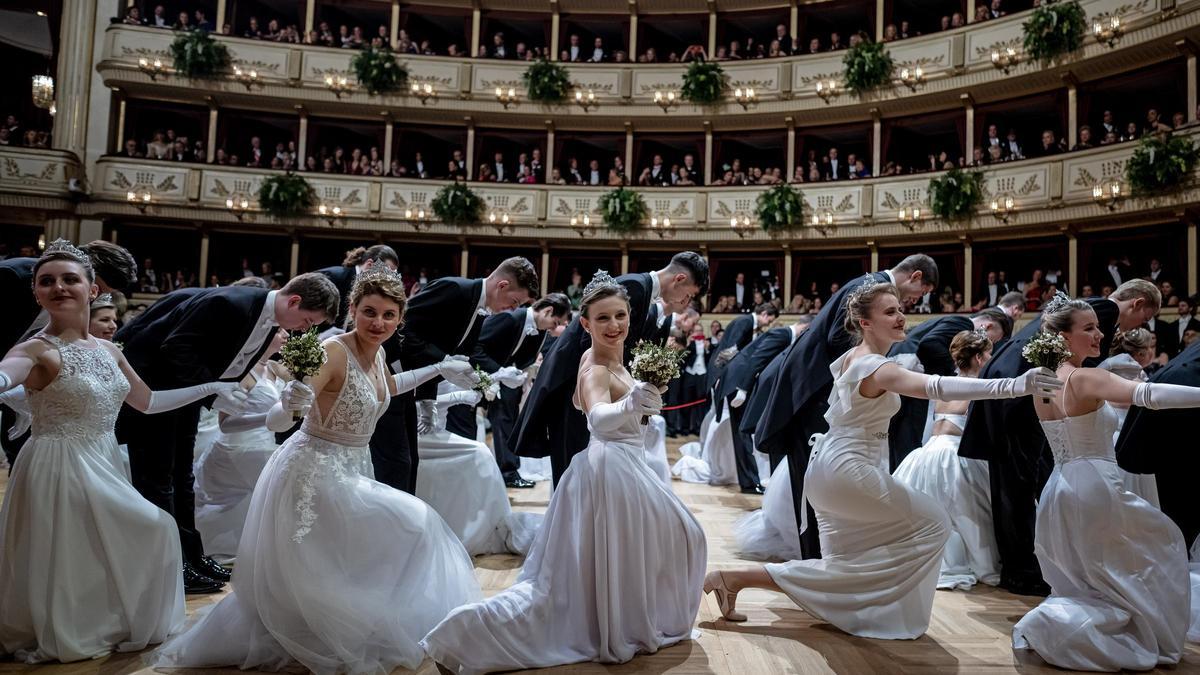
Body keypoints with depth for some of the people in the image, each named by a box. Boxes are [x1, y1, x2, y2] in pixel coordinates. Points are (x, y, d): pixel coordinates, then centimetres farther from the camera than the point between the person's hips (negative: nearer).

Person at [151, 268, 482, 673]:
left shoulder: (376, 353, 2)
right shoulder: (333, 352, -23)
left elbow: (386, 388, 27)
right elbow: (274, 423, -29)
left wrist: (437, 370, 22)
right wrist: (289, 405, -51)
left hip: (348, 472, 8)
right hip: (315, 474, -8)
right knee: (415, 525, -6)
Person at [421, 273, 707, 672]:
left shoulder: (608, 361, 4)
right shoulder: (597, 371, -24)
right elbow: (599, 419, -46)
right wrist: (631, 404, -65)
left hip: (622, 467, 10)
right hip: (614, 469, -10)